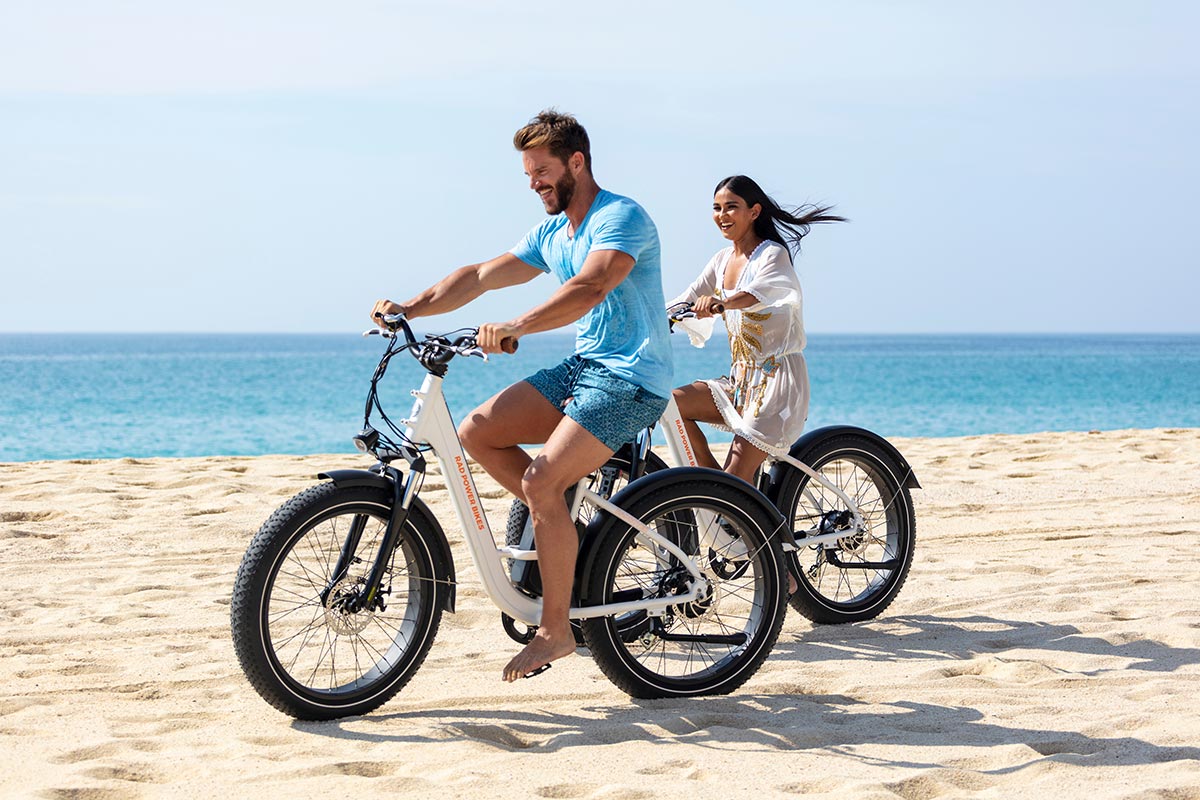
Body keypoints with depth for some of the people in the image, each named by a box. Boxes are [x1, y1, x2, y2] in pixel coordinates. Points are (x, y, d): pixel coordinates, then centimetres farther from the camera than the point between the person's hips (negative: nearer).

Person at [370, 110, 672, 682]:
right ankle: (568, 521, 6)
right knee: (477, 431, -5)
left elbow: (589, 288, -31)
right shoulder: (551, 233, 15)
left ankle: (555, 630, -10)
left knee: (540, 482, -21)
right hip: (582, 366, 9)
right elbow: (481, 276, 12)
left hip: (630, 378, -9)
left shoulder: (621, 218, -14)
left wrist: (516, 327, -44)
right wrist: (409, 309, -2)